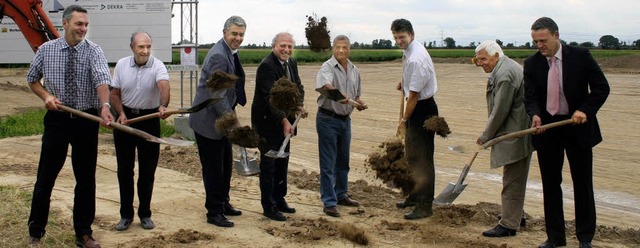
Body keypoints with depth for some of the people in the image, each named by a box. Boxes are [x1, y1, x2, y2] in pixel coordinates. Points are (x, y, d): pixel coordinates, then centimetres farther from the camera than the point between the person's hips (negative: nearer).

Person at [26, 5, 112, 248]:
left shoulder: (93, 51, -6)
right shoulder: (46, 49, 1)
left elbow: (102, 79, -24)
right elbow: (32, 78, 14)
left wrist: (105, 105, -43)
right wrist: (46, 96, -6)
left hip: (87, 120, 0)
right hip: (57, 119, 1)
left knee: (86, 179, 7)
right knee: (45, 177, 4)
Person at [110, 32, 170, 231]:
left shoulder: (157, 66, -12)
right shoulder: (122, 65, -1)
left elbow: (164, 85, -32)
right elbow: (114, 94, 7)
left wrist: (163, 105, -52)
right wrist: (121, 113, -10)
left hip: (149, 120, -2)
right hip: (125, 119, 2)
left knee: (147, 170, 5)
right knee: (124, 169, 6)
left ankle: (145, 214, 18)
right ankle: (126, 214, 18)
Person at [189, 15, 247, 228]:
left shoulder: (230, 53, 10)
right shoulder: (218, 56, -21)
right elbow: (217, 95, -25)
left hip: (221, 120, 10)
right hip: (208, 121, -10)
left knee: (225, 165, 18)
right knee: (213, 168, -1)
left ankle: (223, 204, 32)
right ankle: (214, 213, 10)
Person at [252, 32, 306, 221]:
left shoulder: (292, 63, 7)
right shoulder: (267, 66, -20)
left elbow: (298, 87, 13)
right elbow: (271, 98, -25)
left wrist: (299, 105, -6)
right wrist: (284, 121, -29)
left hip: (284, 122, 8)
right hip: (267, 121, -8)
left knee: (282, 162, 16)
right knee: (268, 163, -1)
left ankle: (279, 199, 29)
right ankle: (269, 207, 7)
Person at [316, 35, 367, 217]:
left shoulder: (354, 70, 9)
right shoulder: (328, 67, -14)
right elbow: (325, 85, -35)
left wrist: (359, 104, -3)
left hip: (345, 119, 7)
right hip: (328, 119, -7)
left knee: (343, 161, 18)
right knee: (328, 163, -3)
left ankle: (341, 195, 32)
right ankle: (329, 203, 1)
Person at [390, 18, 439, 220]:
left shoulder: (416, 59, -26)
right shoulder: (408, 51, 5)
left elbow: (414, 95, -21)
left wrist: (404, 120, -13)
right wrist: (404, 83, 12)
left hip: (423, 109, -11)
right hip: (417, 107, 11)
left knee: (422, 158, -5)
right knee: (412, 155, 20)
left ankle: (425, 206, 2)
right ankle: (415, 196, 35)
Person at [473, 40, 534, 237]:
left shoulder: (505, 75, -20)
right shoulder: (504, 69, 14)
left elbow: (500, 111, -20)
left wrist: (485, 136, -8)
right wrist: (488, 134, 16)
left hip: (515, 135, -11)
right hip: (516, 133, 11)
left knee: (512, 180, -5)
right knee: (514, 179, 21)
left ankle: (508, 225, 0)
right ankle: (516, 215, 34)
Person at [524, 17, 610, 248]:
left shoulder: (580, 56, -7)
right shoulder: (532, 63, -1)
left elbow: (601, 87, -3)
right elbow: (530, 97, -5)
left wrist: (585, 110, -17)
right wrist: (535, 115, -26)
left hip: (578, 126, -2)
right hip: (546, 128, 2)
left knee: (583, 184, 5)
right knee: (550, 185, 8)